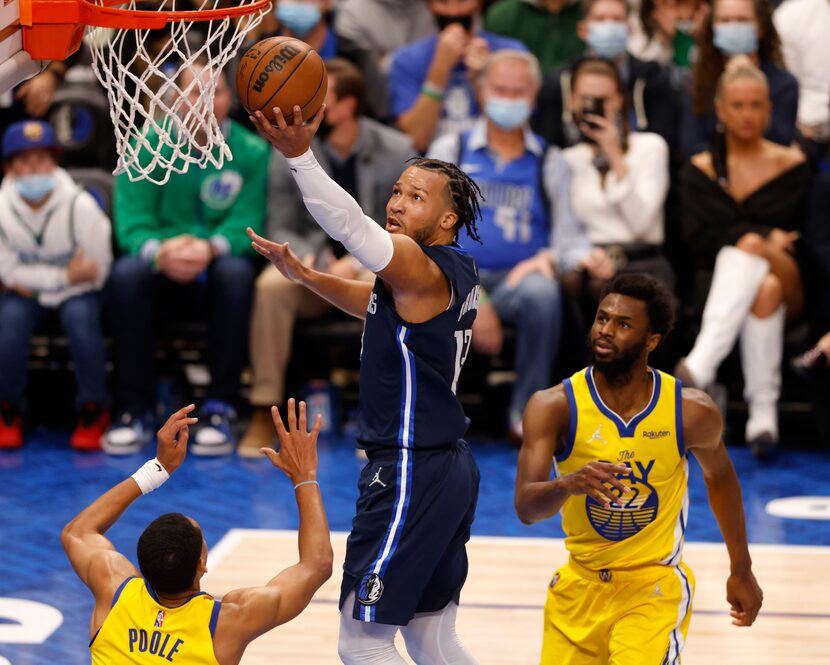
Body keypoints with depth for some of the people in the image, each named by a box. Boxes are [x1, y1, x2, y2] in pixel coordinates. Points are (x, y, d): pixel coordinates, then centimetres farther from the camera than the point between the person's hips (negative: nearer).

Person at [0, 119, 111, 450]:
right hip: (27, 291, 1)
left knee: (80, 317, -31)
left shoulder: (80, 206, -20)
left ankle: (92, 412, -13)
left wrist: (37, 283, -15)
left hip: (77, 291, -1)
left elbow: (97, 273, -14)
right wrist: (65, 276, -19)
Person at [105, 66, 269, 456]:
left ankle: (221, 409, -27)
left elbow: (247, 223, -11)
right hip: (163, 277, 1)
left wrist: (211, 248, -33)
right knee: (127, 273, -32)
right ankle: (133, 410, -25)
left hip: (215, 276, 0)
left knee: (236, 271, -34)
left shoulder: (251, 151, -1)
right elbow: (131, 222, -8)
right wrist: (160, 252, -31)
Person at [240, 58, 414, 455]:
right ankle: (264, 413, -28)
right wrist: (313, 259, -19)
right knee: (271, 285, -32)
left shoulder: (395, 151, -5)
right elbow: (279, 228, 1)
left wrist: (356, 263, -18)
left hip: (370, 265, -1)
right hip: (311, 269, 1)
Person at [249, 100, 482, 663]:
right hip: (449, 469, 10)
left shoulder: (425, 270, -17)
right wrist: (304, 275, 19)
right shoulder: (455, 271, 11)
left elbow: (352, 227, -34)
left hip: (411, 477, -10)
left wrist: (300, 155, -42)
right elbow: (380, 306, 28)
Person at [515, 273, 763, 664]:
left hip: (655, 585, -2)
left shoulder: (691, 412, -13)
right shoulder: (555, 406, -16)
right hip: (580, 584, 2)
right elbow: (525, 508, -25)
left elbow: (720, 477, 9)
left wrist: (741, 571, 16)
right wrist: (567, 485, -47)